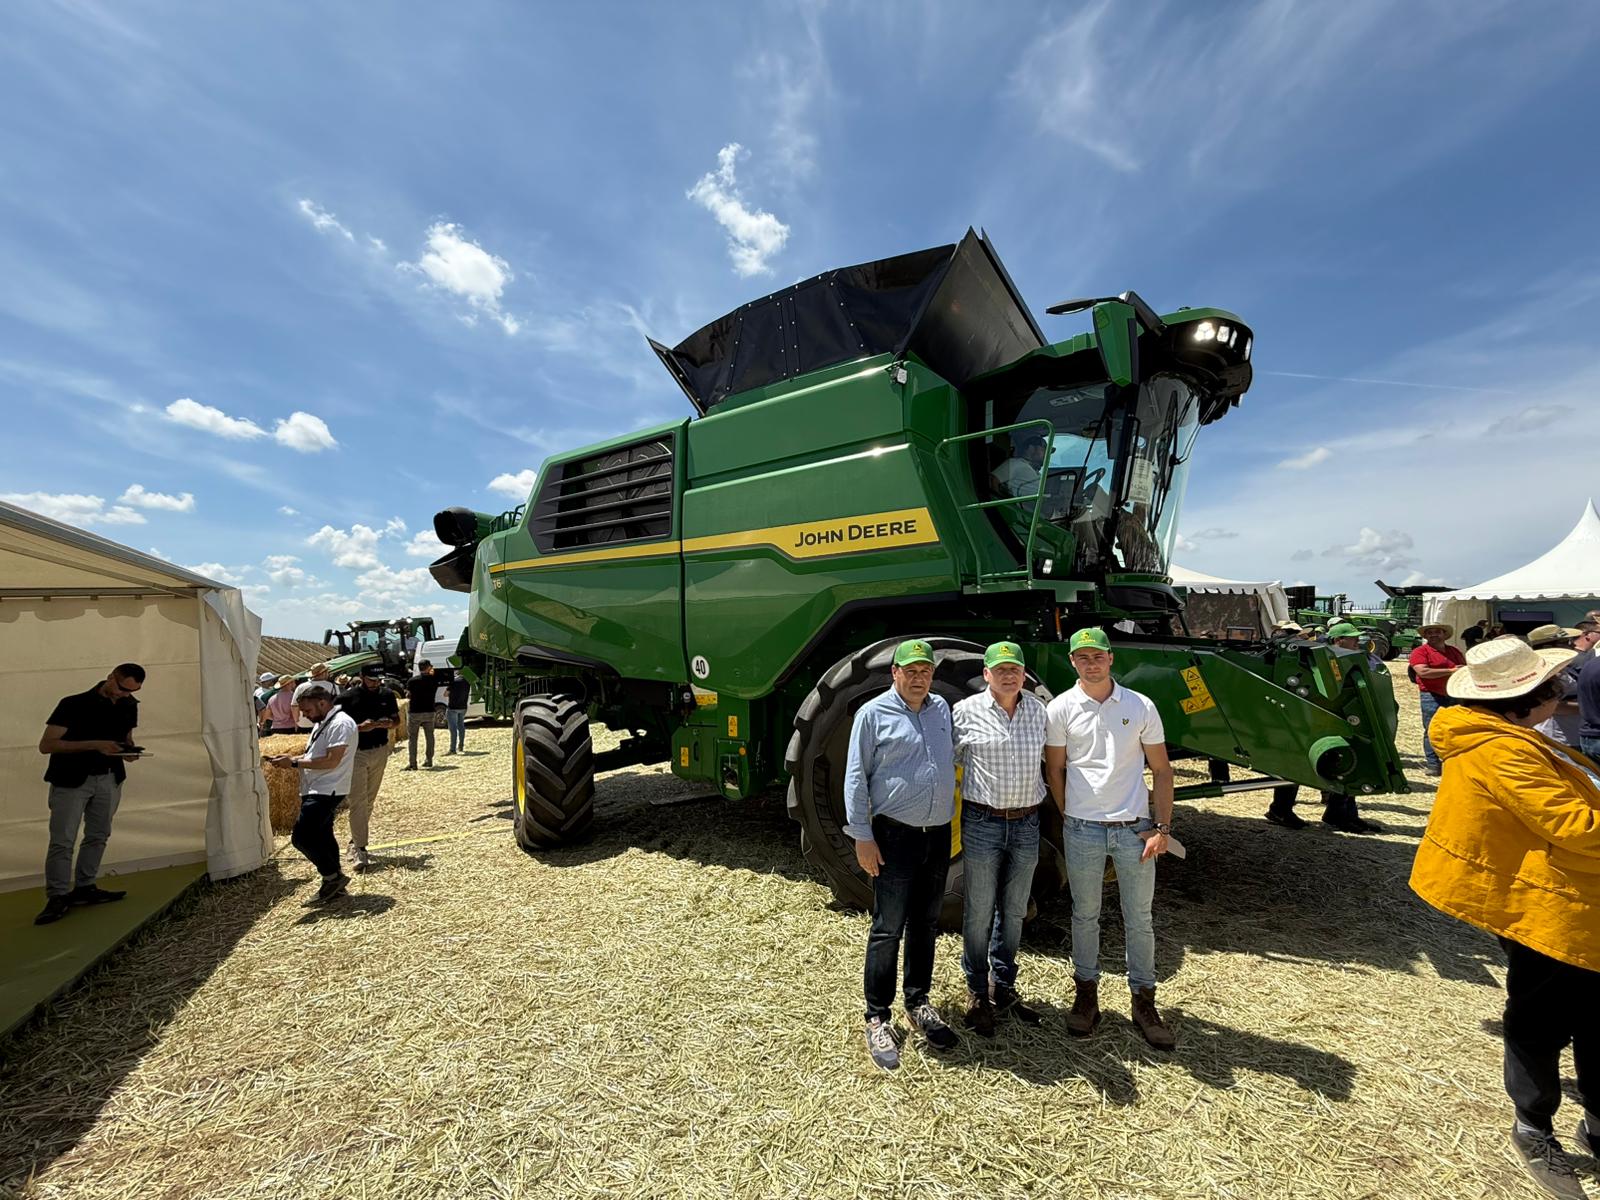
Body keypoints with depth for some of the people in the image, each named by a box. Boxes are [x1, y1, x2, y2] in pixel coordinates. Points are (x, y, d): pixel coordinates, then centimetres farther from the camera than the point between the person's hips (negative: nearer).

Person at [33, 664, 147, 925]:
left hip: (109, 779, 5)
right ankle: (58, 897, 5)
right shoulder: (73, 704, -13)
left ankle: (84, 888, 23)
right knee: (62, 841, -5)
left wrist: (129, 750, -5)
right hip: (71, 780, -5)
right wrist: (95, 745, -27)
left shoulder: (129, 706, 4)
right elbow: (46, 745, -16)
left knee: (99, 835, 11)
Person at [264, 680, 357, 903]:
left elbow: (331, 761, -24)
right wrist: (290, 758, 5)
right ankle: (333, 880, 25)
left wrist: (294, 762, -17)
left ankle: (333, 876, 2)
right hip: (316, 791, 10)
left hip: (326, 791, -10)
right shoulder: (321, 724, 15)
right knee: (322, 836, 15)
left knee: (302, 836, -11)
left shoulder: (340, 724, -18)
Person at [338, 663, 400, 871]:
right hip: (356, 753, -4)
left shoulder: (387, 695, 3)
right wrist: (360, 727, -22)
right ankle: (359, 849, -7)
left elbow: (397, 719, 12)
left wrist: (389, 724, -10)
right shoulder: (348, 698, -9)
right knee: (358, 801, -8)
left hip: (380, 752, 4)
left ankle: (355, 841, 28)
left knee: (369, 800, 13)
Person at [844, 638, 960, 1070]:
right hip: (895, 836, -5)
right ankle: (877, 1019, 18)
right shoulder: (874, 713, -9)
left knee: (926, 925, 18)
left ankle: (918, 1002, 36)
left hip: (939, 835, 5)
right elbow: (856, 776, -8)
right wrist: (861, 836, -11)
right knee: (888, 929, 2)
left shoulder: (941, 708, 7)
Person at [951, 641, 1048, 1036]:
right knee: (979, 913, 8)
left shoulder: (1040, 710, 2)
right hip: (982, 824, -3)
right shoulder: (965, 712, -9)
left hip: (1027, 825, 4)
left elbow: (1049, 759, 16)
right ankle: (977, 992, 29)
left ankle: (1004, 986, 37)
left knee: (1014, 911, 18)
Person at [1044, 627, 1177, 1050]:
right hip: (1083, 831, -1)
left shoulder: (1141, 707, -2)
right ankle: (1086, 995, 30)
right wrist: (1071, 821, 2)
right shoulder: (1061, 709, -5)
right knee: (1085, 916, 13)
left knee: (1139, 920, 13)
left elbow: (1161, 770, 3)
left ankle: (1144, 1003, 30)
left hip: (1135, 829, 1)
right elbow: (1055, 770, 3)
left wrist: (1163, 827, -3)